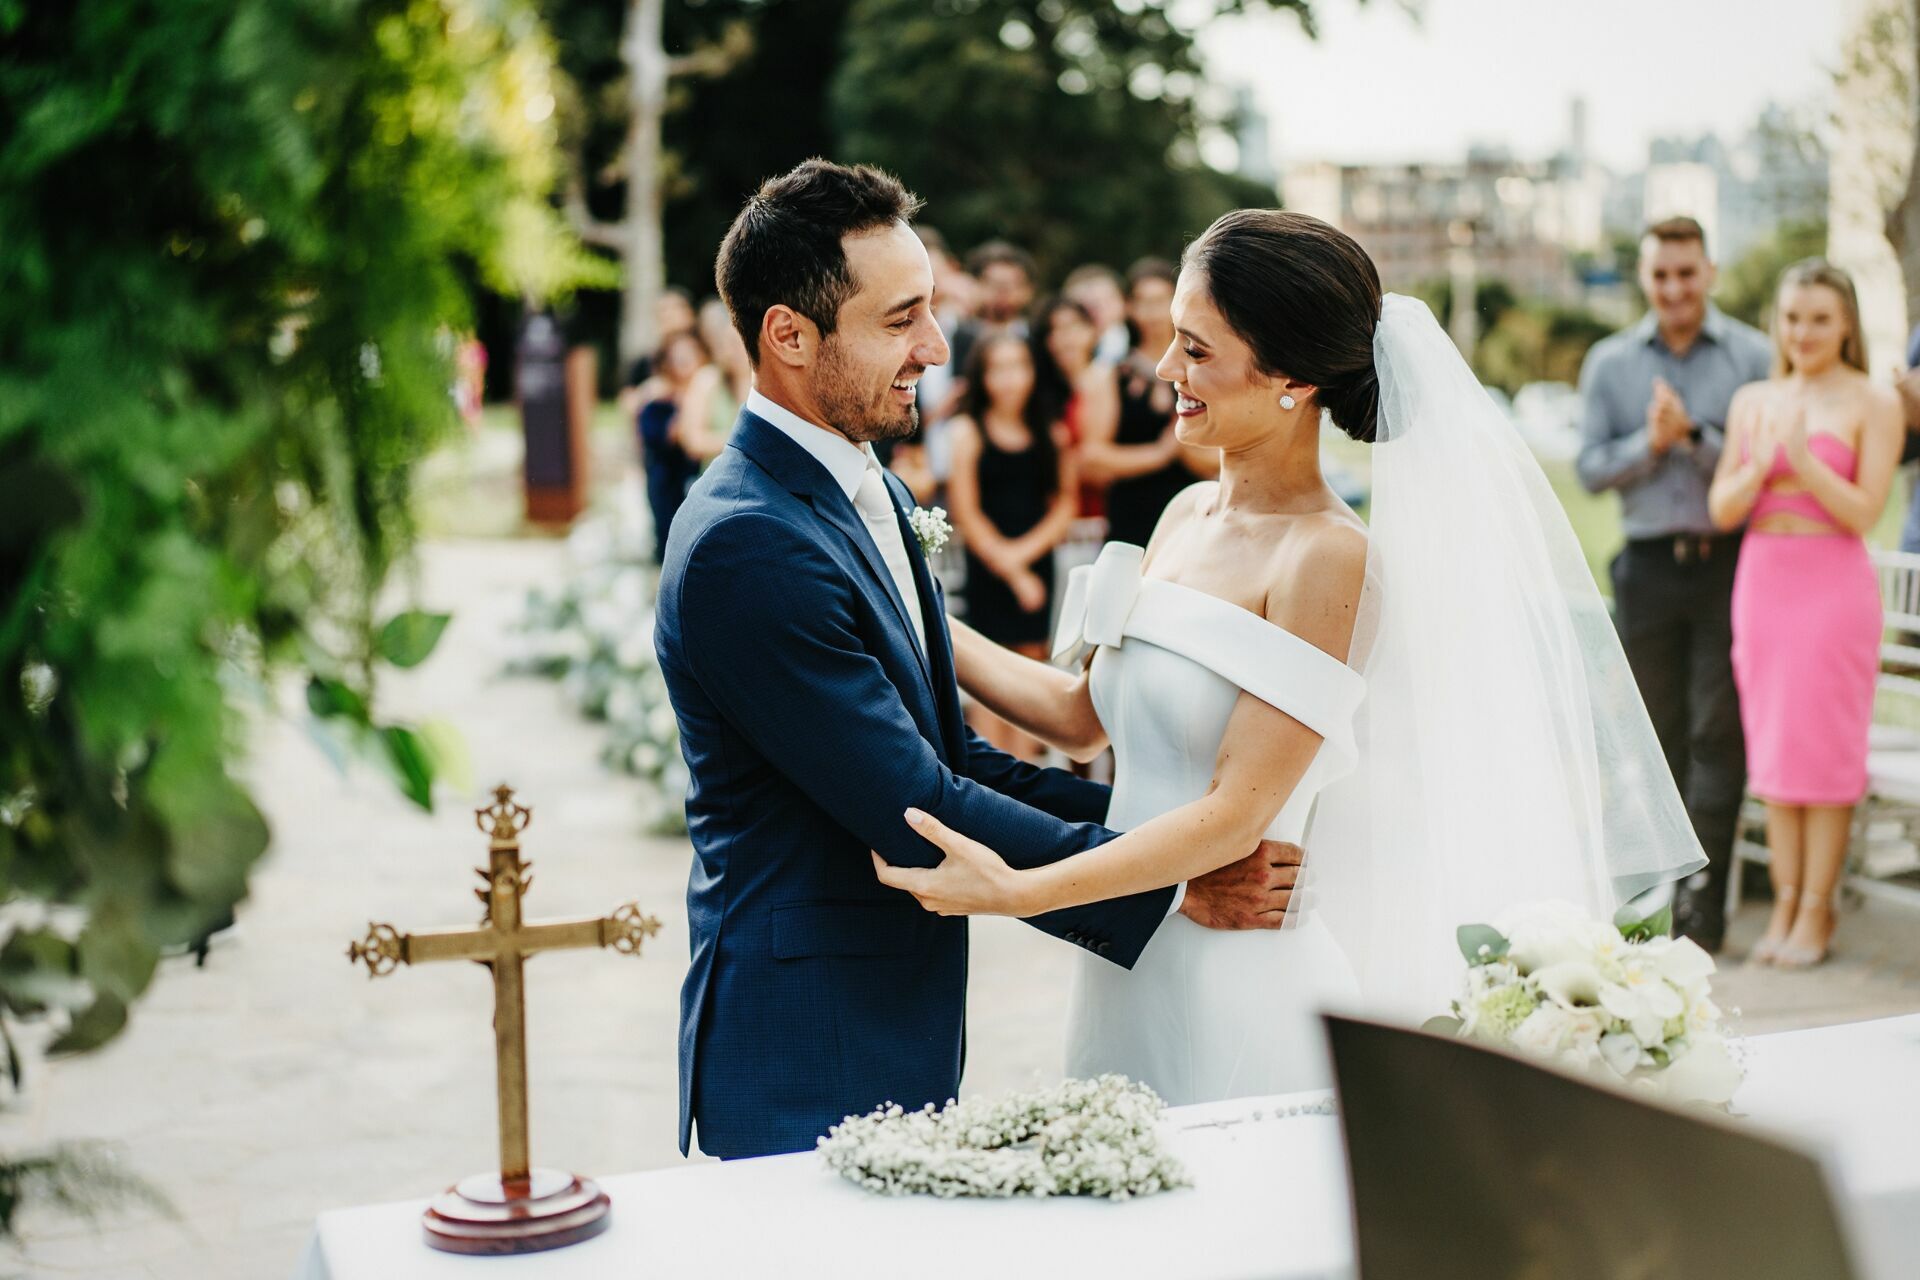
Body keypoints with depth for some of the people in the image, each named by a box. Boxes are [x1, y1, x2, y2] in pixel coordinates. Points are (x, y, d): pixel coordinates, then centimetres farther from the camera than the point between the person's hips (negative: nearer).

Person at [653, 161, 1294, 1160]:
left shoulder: (871, 495, 10)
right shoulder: (746, 547, -22)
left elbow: (953, 757, 12)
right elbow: (915, 812, -21)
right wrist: (1171, 887, -15)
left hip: (903, 1034, 9)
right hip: (805, 1072, -9)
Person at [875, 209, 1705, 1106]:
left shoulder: (1329, 560, -15)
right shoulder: (1186, 519, 8)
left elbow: (1236, 811, -19)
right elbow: (1085, 716, 14)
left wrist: (1018, 891, -25)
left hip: (1243, 995, -7)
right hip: (1128, 968, 7)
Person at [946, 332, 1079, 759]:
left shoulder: (1050, 434, 7)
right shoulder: (967, 430, -3)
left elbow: (1065, 501, 6)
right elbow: (966, 512, -5)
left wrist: (1027, 549, -8)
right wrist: (1010, 570, -6)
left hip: (1036, 561, 3)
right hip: (986, 567, -3)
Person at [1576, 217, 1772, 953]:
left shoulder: (1753, 358, 2)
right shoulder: (1609, 363, 10)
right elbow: (1591, 468, 6)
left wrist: (1695, 436, -15)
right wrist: (1650, 443, -9)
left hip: (1729, 564, -2)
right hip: (1648, 567, 3)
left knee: (1718, 732, -6)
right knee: (1658, 736, 8)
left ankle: (1703, 901, -4)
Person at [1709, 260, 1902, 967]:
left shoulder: (1874, 404, -2)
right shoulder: (1752, 400, 10)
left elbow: (1864, 512, -8)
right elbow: (1722, 509, 6)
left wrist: (1803, 460, -20)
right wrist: (1762, 464, -12)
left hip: (1834, 584, -4)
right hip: (1761, 583, 4)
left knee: (1824, 750, -2)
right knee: (1770, 747, 6)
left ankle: (1816, 910, 6)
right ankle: (1784, 903, 14)